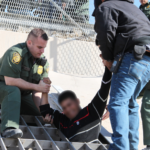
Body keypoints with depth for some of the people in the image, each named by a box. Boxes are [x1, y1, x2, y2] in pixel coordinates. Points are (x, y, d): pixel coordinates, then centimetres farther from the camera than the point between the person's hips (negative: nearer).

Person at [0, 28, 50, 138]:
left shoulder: (43, 62, -2)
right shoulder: (15, 53, -24)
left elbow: (38, 90, -5)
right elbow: (10, 81, -30)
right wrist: (36, 86, -27)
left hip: (23, 94, 7)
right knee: (13, 91, -39)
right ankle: (9, 128, -52)